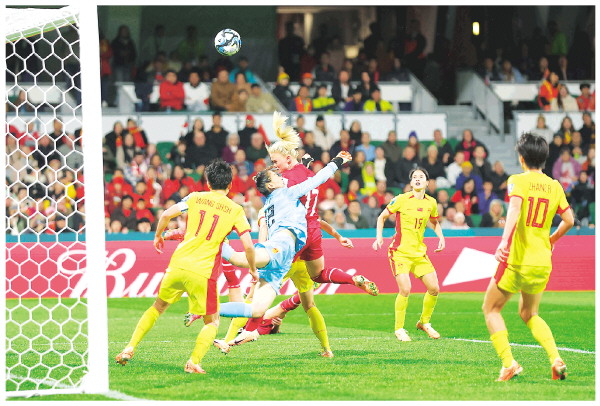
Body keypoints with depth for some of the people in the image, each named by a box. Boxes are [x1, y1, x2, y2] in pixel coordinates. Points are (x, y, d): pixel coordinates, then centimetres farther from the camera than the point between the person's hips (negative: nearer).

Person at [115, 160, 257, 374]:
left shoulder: (196, 198, 8)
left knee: (158, 307, 24)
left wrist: (158, 236, 18)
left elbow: (166, 214, -1)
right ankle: (194, 362, -6)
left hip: (178, 265, 2)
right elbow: (248, 246, -2)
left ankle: (130, 348, 18)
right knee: (212, 321, 14)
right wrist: (253, 270, 15)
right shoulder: (236, 210, 4)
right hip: (203, 273, -2)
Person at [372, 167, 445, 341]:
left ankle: (424, 322, 24)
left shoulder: (431, 203, 6)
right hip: (400, 251, -5)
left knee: (434, 288, 0)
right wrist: (379, 237, -8)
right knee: (405, 289, -19)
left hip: (419, 252, 5)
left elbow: (435, 222, 25)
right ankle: (399, 328, -1)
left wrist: (441, 237, 8)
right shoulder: (401, 200, -7)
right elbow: (382, 217, 3)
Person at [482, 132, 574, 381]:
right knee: (529, 314, 23)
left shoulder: (518, 181, -6)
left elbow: (515, 207, -24)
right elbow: (568, 220, 7)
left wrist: (505, 239, -37)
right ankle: (556, 359, 0)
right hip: (543, 262, 5)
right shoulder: (555, 186, 8)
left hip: (517, 260, -5)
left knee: (491, 309, 12)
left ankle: (508, 363, -5)